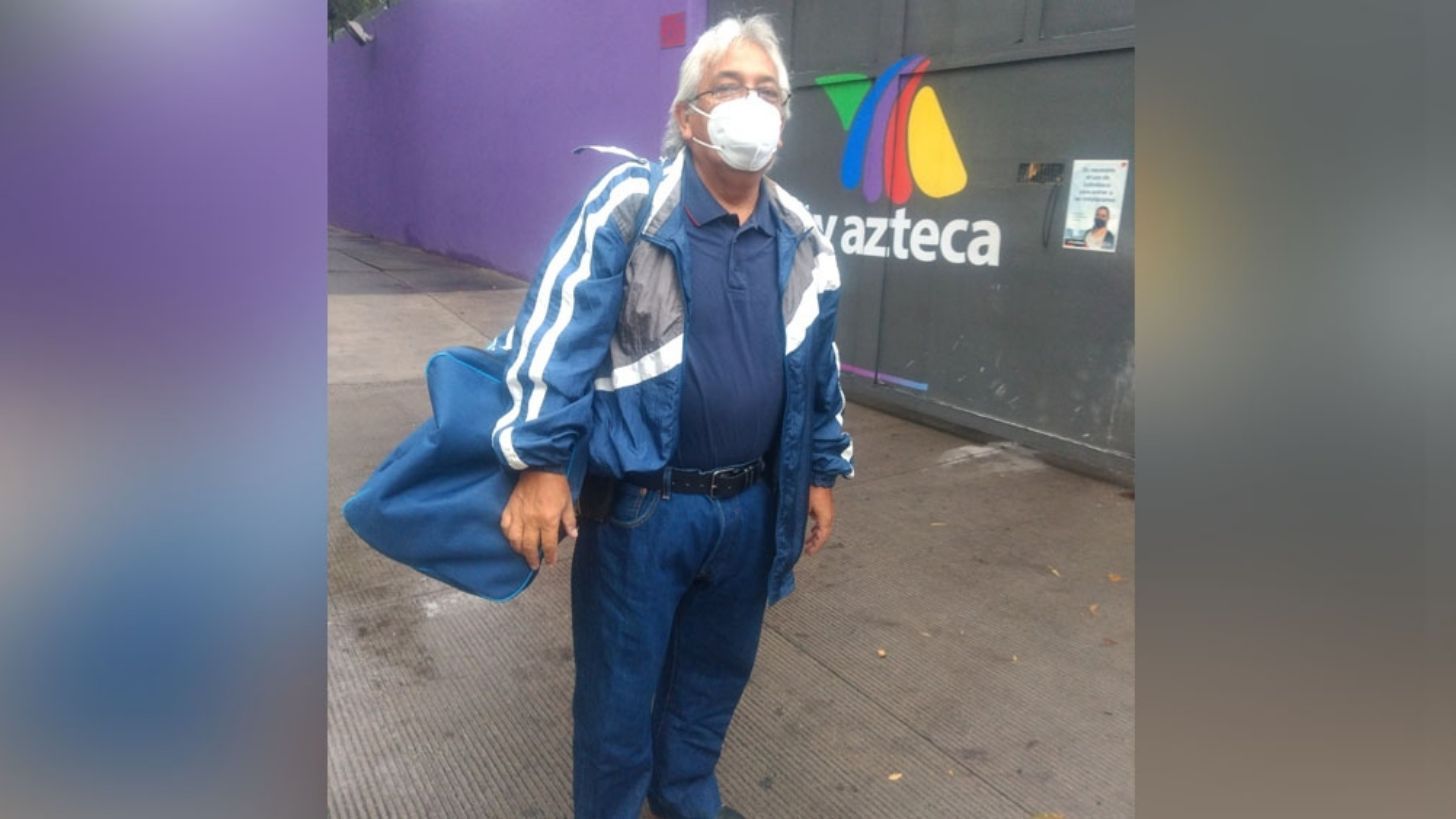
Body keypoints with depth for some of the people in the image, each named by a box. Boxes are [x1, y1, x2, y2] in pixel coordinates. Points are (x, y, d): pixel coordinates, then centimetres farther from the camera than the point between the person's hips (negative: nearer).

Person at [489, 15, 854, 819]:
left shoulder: (803, 240, 4)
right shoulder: (626, 207, -12)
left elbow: (819, 368, 14)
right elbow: (555, 333, -15)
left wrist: (823, 471, 17)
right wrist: (540, 463, -19)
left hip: (750, 507, 5)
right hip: (641, 505, -5)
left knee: (716, 671, 23)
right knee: (618, 689, 12)